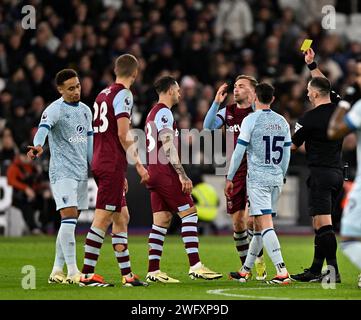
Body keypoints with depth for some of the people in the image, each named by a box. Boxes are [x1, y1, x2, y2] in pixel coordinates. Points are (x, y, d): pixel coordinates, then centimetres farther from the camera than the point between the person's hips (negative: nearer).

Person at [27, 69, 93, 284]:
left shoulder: (86, 110, 14)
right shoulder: (55, 109, -9)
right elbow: (44, 127, -29)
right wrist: (38, 146, -49)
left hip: (82, 172, 7)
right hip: (62, 171, -7)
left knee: (71, 223, 7)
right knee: (69, 217, -16)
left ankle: (57, 271, 13)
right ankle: (72, 272, -18)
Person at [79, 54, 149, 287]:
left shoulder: (103, 94, 18)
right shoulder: (123, 94, -9)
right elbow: (123, 134, -16)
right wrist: (138, 164, -11)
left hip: (100, 163, 9)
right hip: (113, 165, -9)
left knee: (122, 218, 13)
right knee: (102, 219, -8)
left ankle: (127, 274, 15)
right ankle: (87, 274, -8)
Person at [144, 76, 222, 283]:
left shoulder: (153, 113, 21)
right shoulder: (164, 113, -10)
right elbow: (168, 147, -18)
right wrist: (183, 175, -20)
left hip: (154, 172, 10)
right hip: (165, 172, -10)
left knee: (162, 220, 7)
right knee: (189, 213, -9)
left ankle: (153, 271, 3)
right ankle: (195, 266, -14)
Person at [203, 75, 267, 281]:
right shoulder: (227, 112, 10)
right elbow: (208, 127, -2)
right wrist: (216, 102, -12)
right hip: (234, 173, 5)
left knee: (251, 219, -14)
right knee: (237, 223, 5)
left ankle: (259, 263, 1)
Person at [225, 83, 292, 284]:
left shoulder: (251, 120, -7)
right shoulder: (282, 122, 10)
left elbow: (239, 152, -7)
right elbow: (287, 155, 14)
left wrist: (229, 179, 1)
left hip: (257, 178, -6)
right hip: (276, 178, 6)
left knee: (265, 225, -12)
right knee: (259, 226, 15)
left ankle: (282, 272, -24)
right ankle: (246, 271, 24)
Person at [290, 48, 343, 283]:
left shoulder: (309, 118, -11)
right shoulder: (338, 107, 6)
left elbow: (292, 146, 2)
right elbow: (324, 85, 27)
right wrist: (312, 65, 33)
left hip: (321, 173, -8)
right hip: (337, 172, 8)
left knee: (323, 223, -12)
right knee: (321, 223, 12)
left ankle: (333, 271, -19)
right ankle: (315, 270, 15)